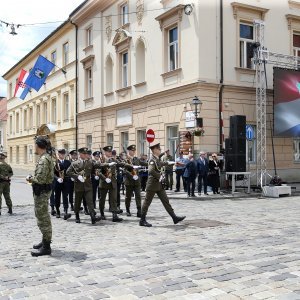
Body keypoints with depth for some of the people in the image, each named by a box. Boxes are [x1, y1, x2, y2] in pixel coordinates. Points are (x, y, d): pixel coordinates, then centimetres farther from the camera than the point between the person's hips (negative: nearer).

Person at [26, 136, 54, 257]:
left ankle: (46, 247, 3)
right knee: (44, 217, 20)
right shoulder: (48, 157, 12)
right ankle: (45, 241, 33)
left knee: (43, 218, -4)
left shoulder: (43, 159, -20)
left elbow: (40, 178, -27)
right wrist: (33, 178, 7)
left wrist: (30, 178, -9)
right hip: (45, 189, 11)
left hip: (41, 191, -11)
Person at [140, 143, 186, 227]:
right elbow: (151, 171, -33)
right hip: (153, 184, -9)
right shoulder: (152, 159, -17)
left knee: (165, 200, 7)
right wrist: (159, 176, -23)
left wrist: (169, 163, 40)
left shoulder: (157, 159, 12)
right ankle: (142, 220, 10)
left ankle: (174, 217, 8)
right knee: (147, 202, 1)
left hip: (159, 185, 9)